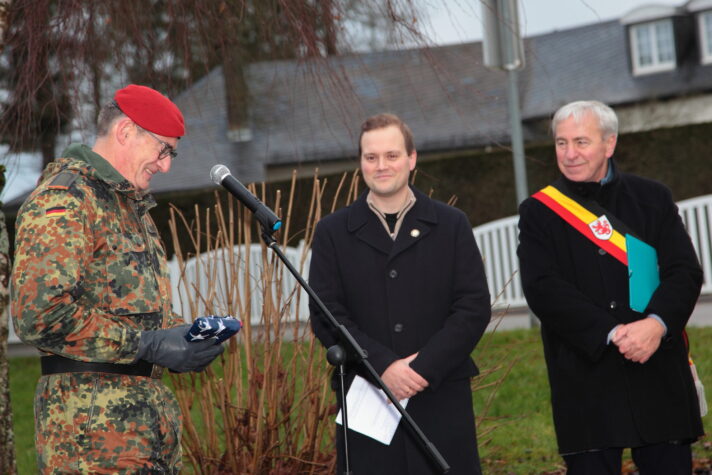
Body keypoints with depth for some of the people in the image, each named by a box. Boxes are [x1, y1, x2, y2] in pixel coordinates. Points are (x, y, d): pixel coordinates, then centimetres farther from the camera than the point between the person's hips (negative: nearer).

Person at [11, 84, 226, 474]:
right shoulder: (62, 200, -10)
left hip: (151, 409, 9)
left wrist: (183, 335, 7)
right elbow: (40, 314, -21)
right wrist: (148, 346, -18)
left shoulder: (132, 207, 23)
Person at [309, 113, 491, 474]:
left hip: (442, 400, 0)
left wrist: (425, 367, -11)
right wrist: (384, 366, -13)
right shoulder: (332, 233, 7)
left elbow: (474, 307, 1)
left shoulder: (451, 225, 8)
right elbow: (325, 315, 0)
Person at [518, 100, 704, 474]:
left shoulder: (652, 198, 10)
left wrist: (657, 323, -18)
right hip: (584, 381, -1)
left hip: (659, 374, 2)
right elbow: (542, 289, -7)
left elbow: (685, 272, 2)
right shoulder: (539, 211, 5)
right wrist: (611, 333, -17)